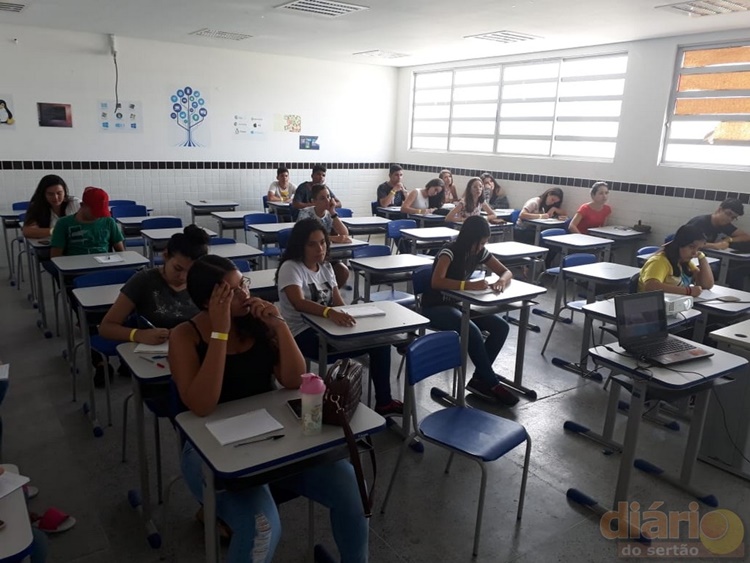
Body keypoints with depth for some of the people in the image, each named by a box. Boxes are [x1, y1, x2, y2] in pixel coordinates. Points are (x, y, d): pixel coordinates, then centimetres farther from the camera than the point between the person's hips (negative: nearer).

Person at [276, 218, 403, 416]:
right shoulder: (290, 268, -13)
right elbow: (298, 303, -31)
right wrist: (329, 312, -48)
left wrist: (346, 317, -17)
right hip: (303, 334, -7)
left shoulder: (325, 267, 10)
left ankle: (384, 401, 0)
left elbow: (339, 303, 5)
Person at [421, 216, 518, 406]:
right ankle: (492, 384, -15)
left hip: (458, 304, 8)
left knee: (501, 327, -12)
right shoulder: (449, 252, -21)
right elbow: (436, 282, -37)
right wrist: (470, 285, -42)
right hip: (435, 307, -7)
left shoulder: (480, 252, 0)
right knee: (473, 331, -32)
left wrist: (502, 280, -19)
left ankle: (479, 379, -6)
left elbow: (507, 271, 5)